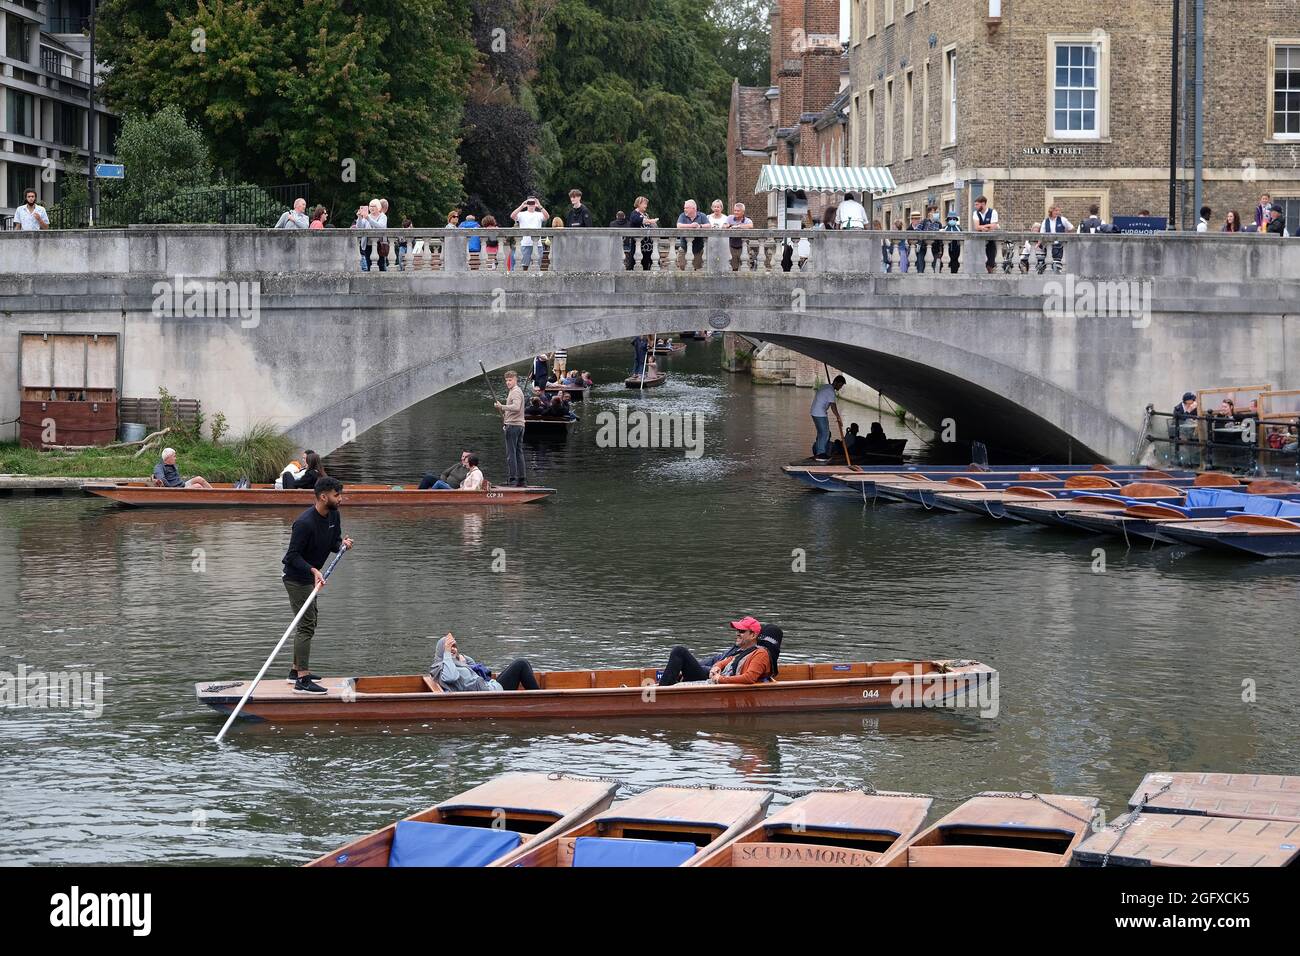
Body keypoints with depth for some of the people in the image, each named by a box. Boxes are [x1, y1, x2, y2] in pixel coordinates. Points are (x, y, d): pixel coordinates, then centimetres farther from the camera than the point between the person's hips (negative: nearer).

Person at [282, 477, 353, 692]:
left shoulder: (334, 515, 0)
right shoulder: (305, 522, -26)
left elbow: (333, 543, 9)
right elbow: (294, 555, -25)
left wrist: (342, 544, -14)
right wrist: (313, 570, -37)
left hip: (309, 577, 10)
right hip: (296, 577, -10)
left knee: (310, 622, 19)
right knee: (306, 626, -13)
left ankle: (296, 671, 30)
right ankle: (302, 679, -14)